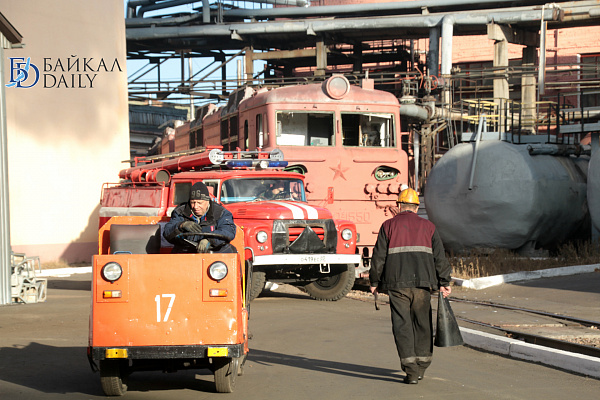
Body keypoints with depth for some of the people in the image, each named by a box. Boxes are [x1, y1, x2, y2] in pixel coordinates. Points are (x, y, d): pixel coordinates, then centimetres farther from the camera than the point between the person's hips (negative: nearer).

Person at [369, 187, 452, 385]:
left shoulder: (389, 225, 6)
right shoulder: (428, 226, 11)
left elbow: (379, 256, 2)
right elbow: (439, 257, 6)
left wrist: (374, 282, 9)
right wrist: (444, 283, 8)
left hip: (397, 283, -2)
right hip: (422, 281, 2)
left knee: (402, 324, -1)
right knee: (422, 323, 14)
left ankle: (411, 370, -9)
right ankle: (421, 366, 18)